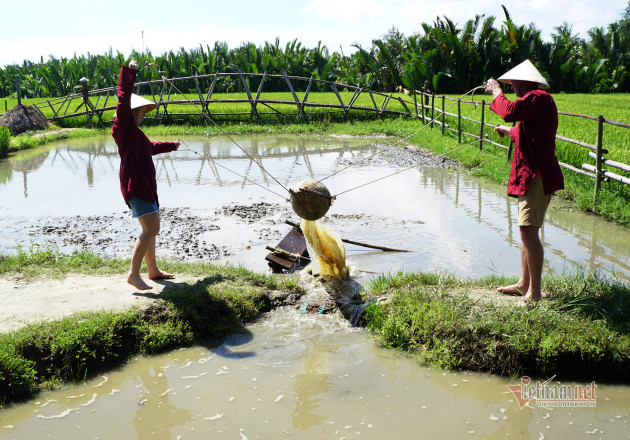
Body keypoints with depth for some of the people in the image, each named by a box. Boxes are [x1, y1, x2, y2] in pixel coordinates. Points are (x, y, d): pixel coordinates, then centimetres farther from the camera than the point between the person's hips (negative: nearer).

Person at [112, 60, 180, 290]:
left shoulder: (135, 133, 23)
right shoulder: (124, 128, -6)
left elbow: (151, 147, 42)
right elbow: (123, 100, -20)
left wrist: (171, 146, 57)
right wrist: (128, 72, -17)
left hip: (145, 185, 11)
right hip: (135, 185, -11)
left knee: (151, 228, 16)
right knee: (150, 228, -18)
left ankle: (153, 270, 26)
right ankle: (134, 274, -17)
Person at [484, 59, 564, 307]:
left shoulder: (539, 97, -12)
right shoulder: (537, 100, 22)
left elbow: (510, 112, -26)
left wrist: (496, 92, -9)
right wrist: (509, 132, 51)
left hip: (537, 175, -11)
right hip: (530, 174, 11)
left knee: (528, 231, -14)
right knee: (526, 230, 15)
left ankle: (534, 291, -9)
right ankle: (524, 283, 24)